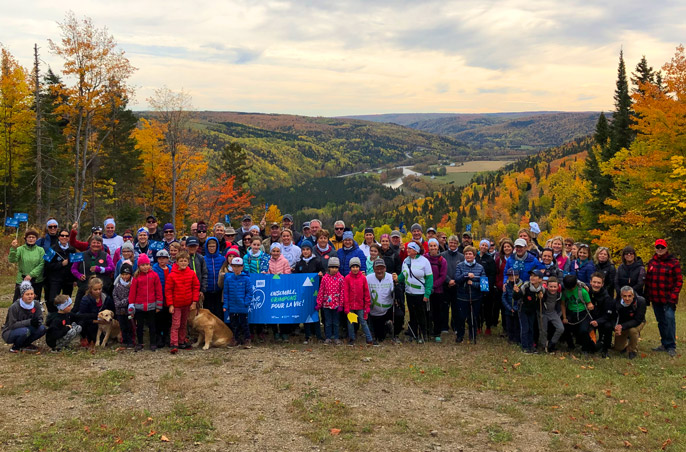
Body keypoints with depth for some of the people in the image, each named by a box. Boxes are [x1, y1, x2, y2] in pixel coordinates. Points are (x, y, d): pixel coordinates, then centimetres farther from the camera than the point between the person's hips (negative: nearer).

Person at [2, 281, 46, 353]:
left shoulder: (36, 304, -7)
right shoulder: (14, 307, -23)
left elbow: (40, 318, -5)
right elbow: (12, 325, -24)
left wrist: (38, 322, -31)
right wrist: (29, 322, -33)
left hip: (26, 329, 5)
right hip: (9, 333, -5)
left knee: (42, 328, -21)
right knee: (24, 331, -37)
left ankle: (25, 344, 4)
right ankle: (15, 347, -6)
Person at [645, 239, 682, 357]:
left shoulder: (674, 262, -5)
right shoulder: (651, 262, 11)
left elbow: (679, 281, -6)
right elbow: (648, 280, 14)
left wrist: (673, 297, -14)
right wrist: (647, 296, 9)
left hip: (668, 299, -5)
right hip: (655, 299, 5)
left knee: (669, 320, -9)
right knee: (661, 322, 13)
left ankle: (671, 347, 0)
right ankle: (665, 344, 24)